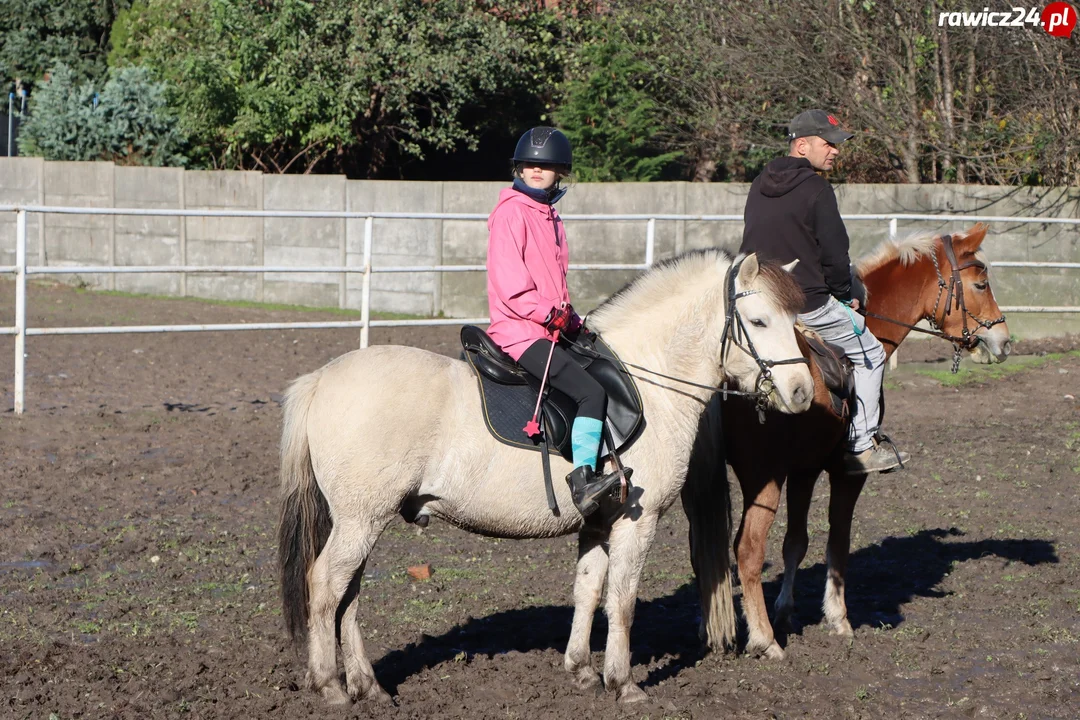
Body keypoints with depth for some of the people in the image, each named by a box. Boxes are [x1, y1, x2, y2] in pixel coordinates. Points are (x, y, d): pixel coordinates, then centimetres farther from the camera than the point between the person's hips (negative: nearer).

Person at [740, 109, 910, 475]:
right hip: (809, 305, -7)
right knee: (869, 354, 11)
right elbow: (835, 255, -13)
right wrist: (844, 294, 6)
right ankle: (861, 447, 7)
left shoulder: (759, 185, 11)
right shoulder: (816, 188, -13)